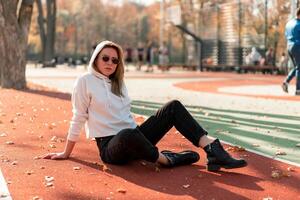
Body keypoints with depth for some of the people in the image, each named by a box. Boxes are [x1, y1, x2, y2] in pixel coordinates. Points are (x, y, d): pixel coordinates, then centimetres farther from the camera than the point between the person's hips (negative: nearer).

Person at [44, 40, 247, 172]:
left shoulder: (118, 83, 17)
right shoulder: (85, 81, -3)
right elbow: (78, 119, -3)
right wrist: (67, 153, 0)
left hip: (133, 140, 7)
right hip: (110, 147, -7)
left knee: (174, 106, -9)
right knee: (128, 134, -44)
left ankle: (214, 150, -24)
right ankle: (166, 159, -18)